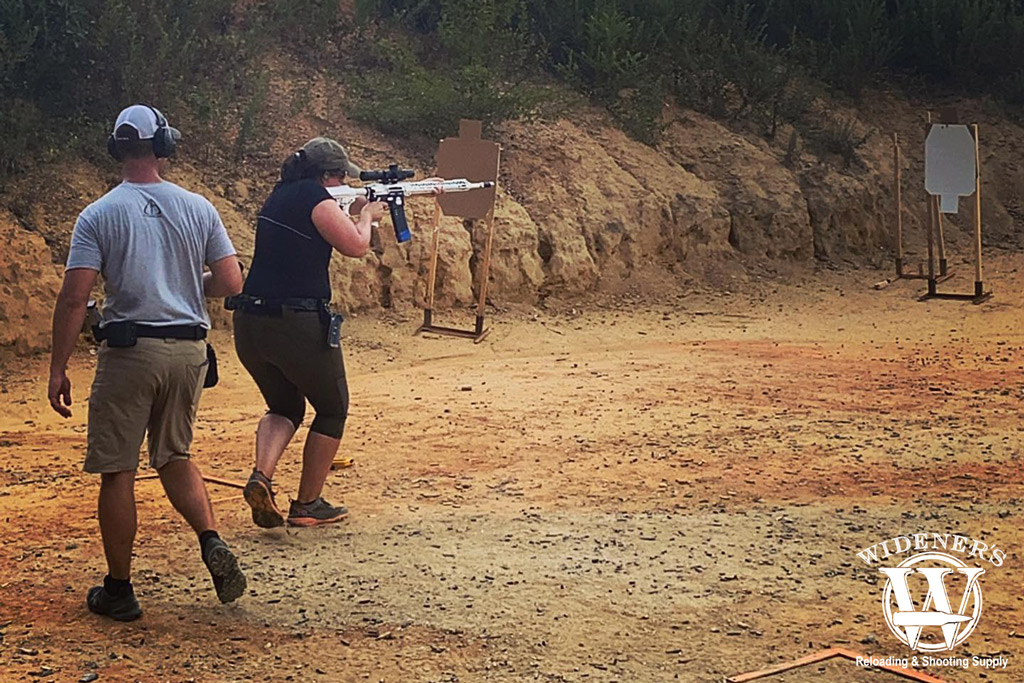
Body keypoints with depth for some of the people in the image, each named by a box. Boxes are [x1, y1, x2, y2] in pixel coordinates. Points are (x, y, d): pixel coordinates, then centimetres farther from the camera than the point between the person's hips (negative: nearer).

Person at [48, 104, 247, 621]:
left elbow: (74, 297, -10)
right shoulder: (198, 208, 3)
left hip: (129, 350, -4)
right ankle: (212, 543, -2)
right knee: (174, 455, 20)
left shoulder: (99, 215, -5)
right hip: (189, 349, 4)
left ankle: (119, 591, 12)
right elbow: (231, 283, 2)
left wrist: (58, 369, -6)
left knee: (116, 471, 6)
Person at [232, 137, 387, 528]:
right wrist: (367, 216, 8)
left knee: (284, 407, 25)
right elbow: (355, 246, -10)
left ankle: (261, 475, -2)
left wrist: (354, 213, 23)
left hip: (249, 324, 8)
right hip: (298, 325, -8)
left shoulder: (279, 196, 15)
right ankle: (308, 504, 15)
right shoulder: (315, 198, -10)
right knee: (332, 409, 14)